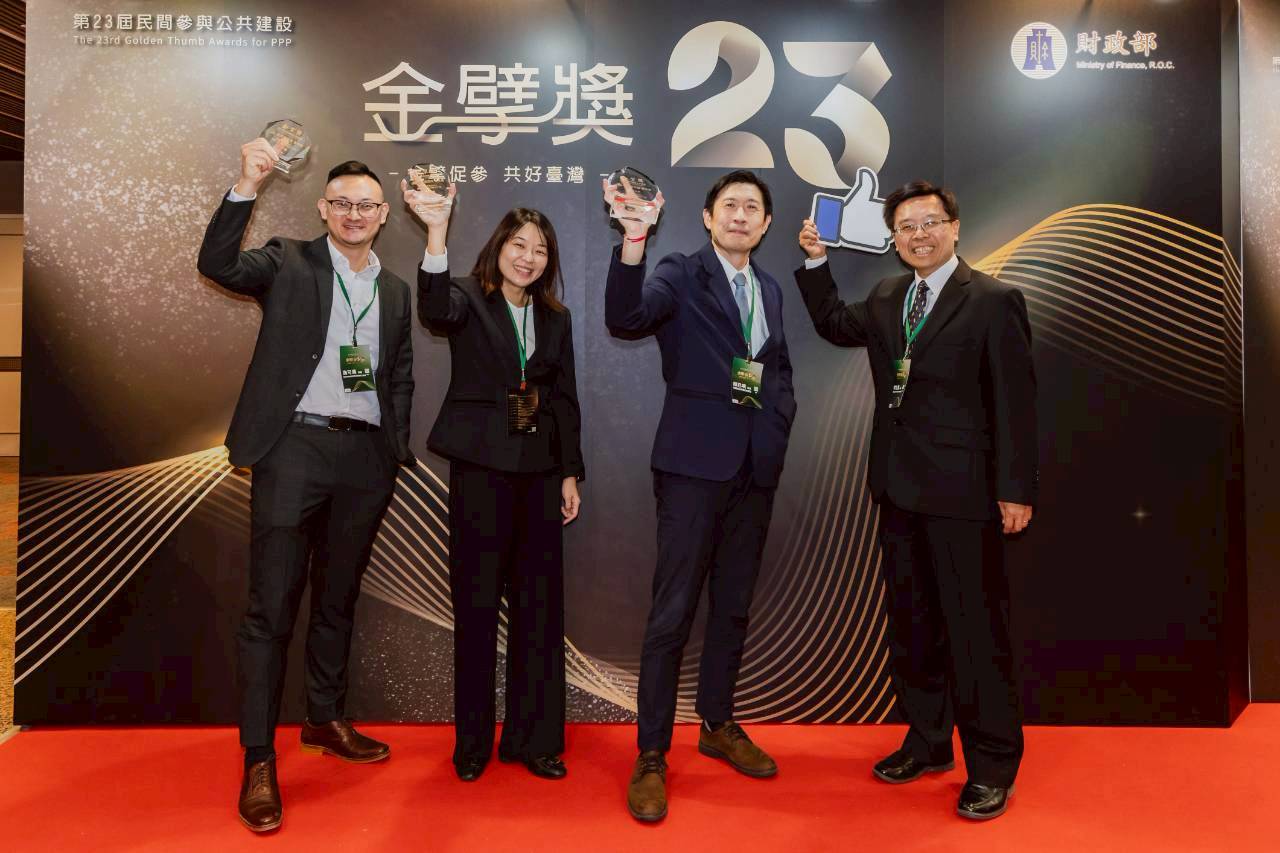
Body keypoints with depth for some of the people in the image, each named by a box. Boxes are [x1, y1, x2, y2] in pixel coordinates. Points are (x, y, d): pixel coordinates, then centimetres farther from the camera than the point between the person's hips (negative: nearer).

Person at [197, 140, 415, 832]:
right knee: (272, 606, -2)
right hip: (294, 446, -4)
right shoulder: (289, 263, 4)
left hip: (365, 457, 4)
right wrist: (248, 185, -22)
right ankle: (258, 760, 8)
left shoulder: (395, 292, 15)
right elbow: (217, 263, -14)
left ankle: (325, 721, 32)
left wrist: (396, 448, 7)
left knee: (337, 598, 15)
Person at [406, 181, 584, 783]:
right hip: (480, 467, -4)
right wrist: (437, 231, -38)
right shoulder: (469, 300, 1)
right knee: (476, 604, 3)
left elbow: (565, 401, 13)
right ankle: (473, 742, 19)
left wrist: (571, 473, 6)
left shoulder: (556, 319, 13)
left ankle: (535, 738, 20)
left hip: (540, 470, 4)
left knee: (539, 604, 6)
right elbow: (436, 308, -25)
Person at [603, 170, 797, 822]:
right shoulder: (680, 274, -3)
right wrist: (634, 238, -33)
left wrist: (780, 417, 7)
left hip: (757, 465, 6)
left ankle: (718, 725, 32)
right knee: (673, 610, -3)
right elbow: (624, 319, -22)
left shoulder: (770, 289, 16)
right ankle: (651, 755, 8)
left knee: (733, 606, 15)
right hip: (695, 462, -6)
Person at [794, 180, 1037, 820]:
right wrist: (816, 261, 15)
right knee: (911, 623, 16)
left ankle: (992, 764, 19)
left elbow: (1015, 402, -9)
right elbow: (835, 326, 27)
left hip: (962, 490, -6)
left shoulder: (993, 302, -7)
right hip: (899, 486, 7)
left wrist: (1016, 490, -12)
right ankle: (927, 742, 33)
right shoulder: (887, 298, 12)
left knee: (975, 627, 1)